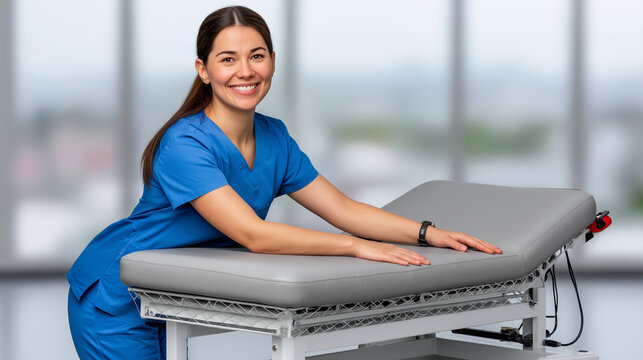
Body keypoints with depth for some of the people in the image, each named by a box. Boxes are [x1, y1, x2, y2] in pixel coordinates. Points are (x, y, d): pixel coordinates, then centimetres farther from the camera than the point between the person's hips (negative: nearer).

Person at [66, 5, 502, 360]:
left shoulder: (274, 138, -1)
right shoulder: (184, 144, -27)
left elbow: (343, 209, 1)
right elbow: (253, 235, -34)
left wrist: (429, 233, -10)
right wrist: (356, 247, -35)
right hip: (115, 301, -7)